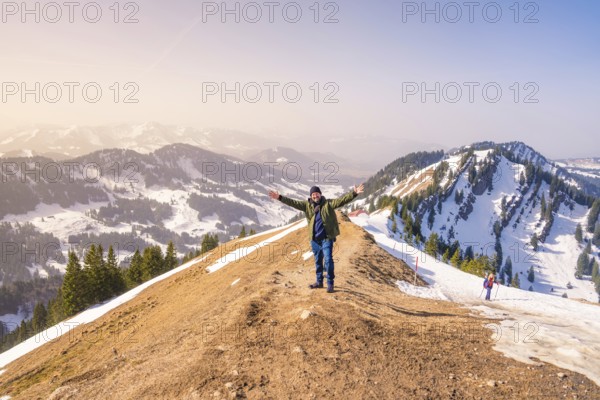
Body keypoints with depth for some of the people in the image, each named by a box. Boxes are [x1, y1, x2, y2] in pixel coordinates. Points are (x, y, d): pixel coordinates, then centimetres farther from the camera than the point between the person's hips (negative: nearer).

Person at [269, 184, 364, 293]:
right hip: (315, 238, 4)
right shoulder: (307, 205, 4)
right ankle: (319, 281, 28)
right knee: (318, 261, 15)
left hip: (327, 238, -4)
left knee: (328, 260, -9)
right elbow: (293, 203, 2)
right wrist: (280, 197, -5)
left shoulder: (328, 203, -6)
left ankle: (330, 283, 1)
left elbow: (342, 200, -16)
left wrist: (354, 193, -30)